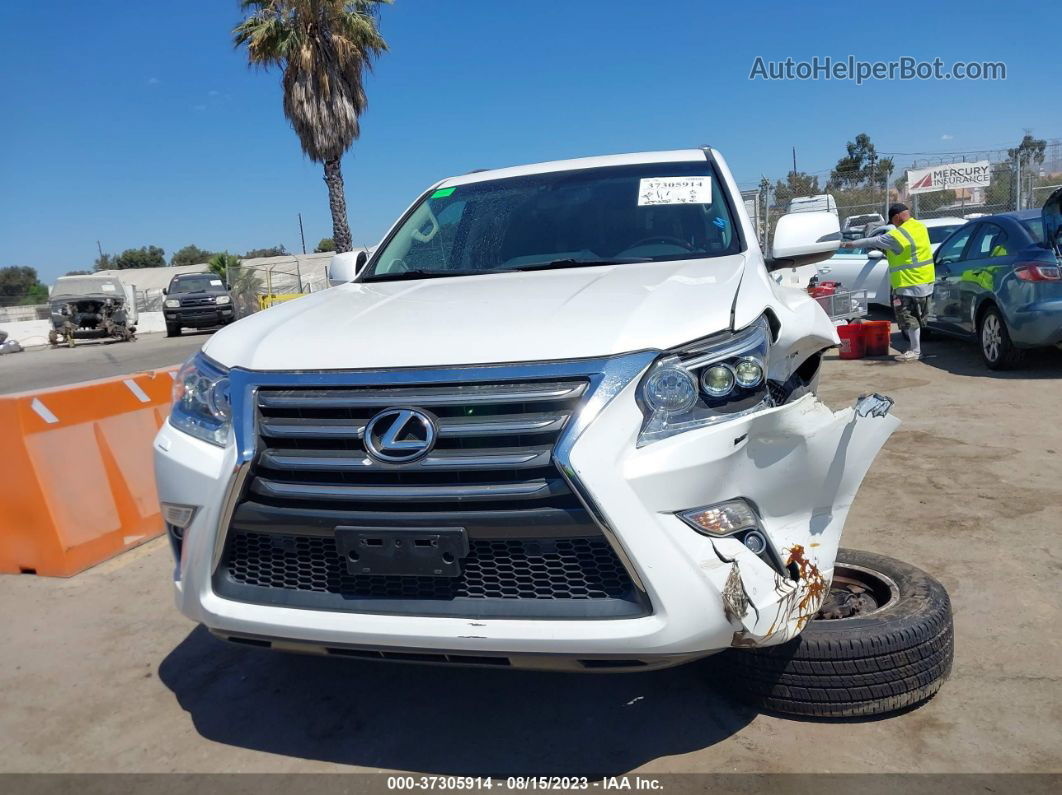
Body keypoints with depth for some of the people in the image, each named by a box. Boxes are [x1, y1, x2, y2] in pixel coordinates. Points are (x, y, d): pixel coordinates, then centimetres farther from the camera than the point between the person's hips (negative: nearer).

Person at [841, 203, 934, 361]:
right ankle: (914, 346, 24)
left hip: (910, 284, -9)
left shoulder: (897, 235, -18)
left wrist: (851, 244, 1)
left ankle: (915, 351, -1)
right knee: (916, 316, 16)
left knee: (908, 317, -4)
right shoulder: (921, 227, 9)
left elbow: (872, 241, -9)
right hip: (926, 281, 9)